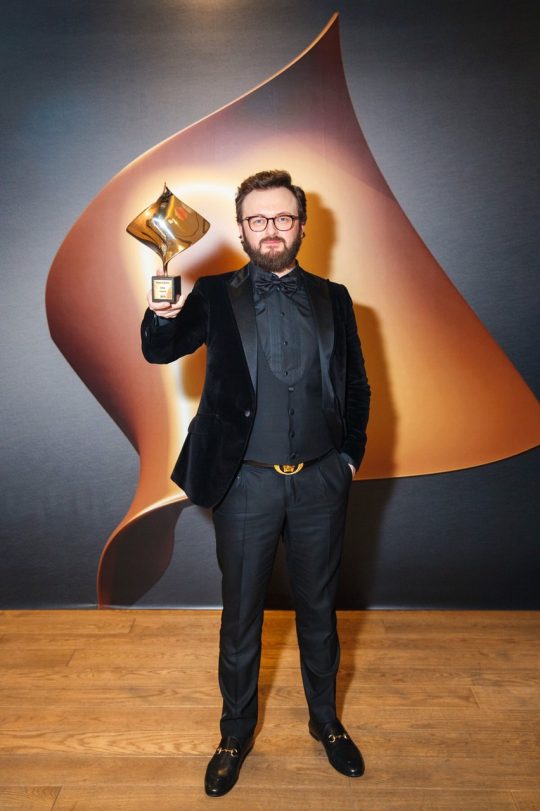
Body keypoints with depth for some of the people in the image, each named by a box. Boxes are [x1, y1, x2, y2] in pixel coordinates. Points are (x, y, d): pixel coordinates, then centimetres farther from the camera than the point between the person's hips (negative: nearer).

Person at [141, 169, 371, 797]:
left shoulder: (332, 299, 6)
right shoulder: (216, 296, 1)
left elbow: (357, 387, 10)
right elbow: (160, 351, -9)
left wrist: (351, 453, 1)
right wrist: (163, 314, -29)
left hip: (319, 482, 2)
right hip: (246, 485, -1)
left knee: (318, 610, 18)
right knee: (241, 616, 14)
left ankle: (326, 722, 43)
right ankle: (236, 734, 38)